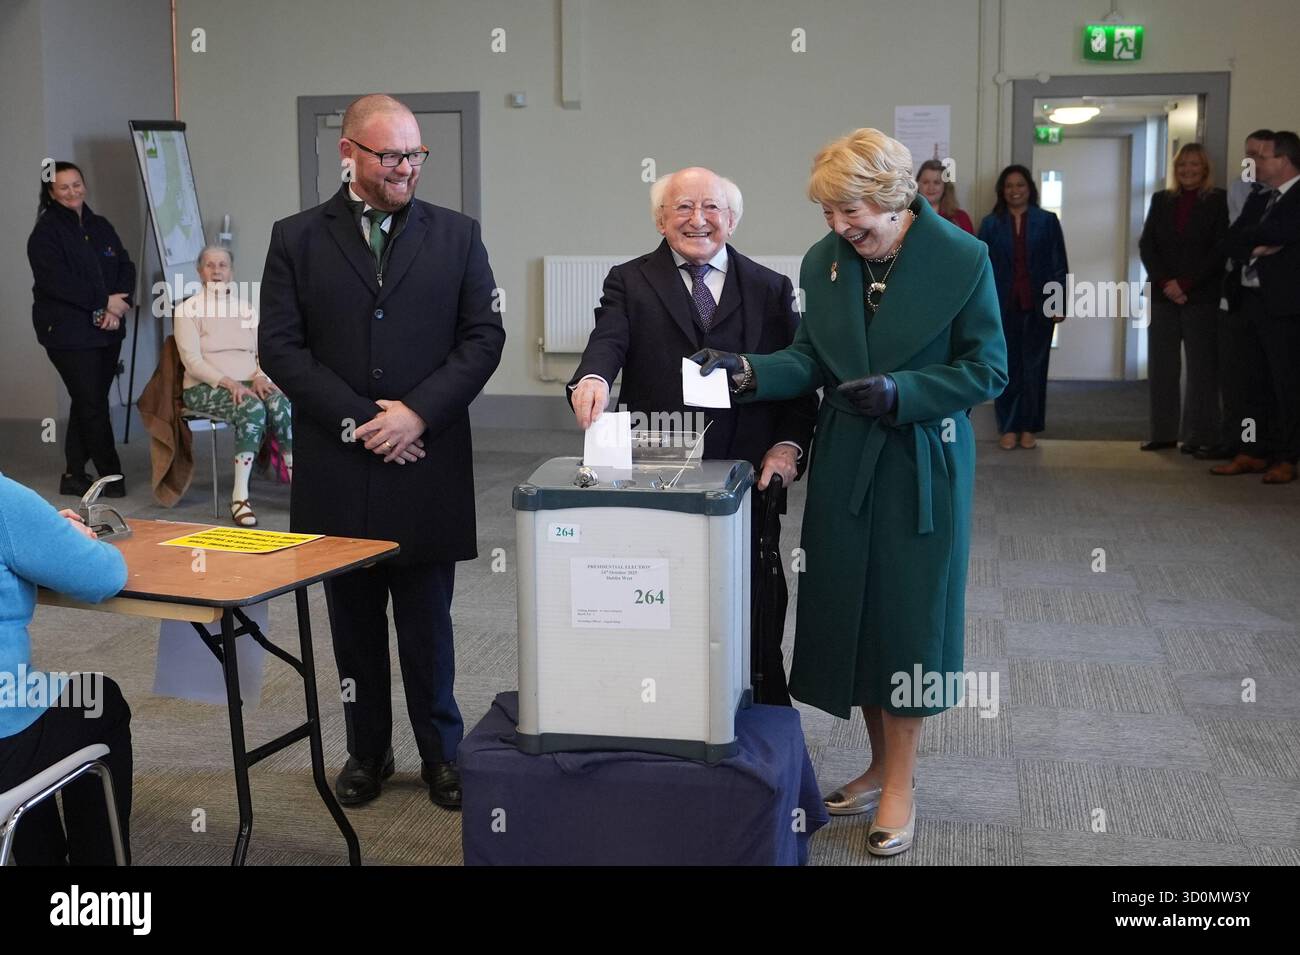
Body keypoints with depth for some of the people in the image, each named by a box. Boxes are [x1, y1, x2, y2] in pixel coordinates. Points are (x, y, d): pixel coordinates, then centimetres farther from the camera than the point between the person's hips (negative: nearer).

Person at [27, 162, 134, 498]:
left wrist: (116, 308, -9)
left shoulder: (101, 227, 15)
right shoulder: (45, 233, -5)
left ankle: (74, 475, 19)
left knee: (88, 403, 10)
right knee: (93, 404, -5)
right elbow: (57, 281, -16)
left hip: (107, 331, 6)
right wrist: (104, 301, -16)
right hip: (69, 334, -6)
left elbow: (126, 267, 9)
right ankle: (111, 476, 5)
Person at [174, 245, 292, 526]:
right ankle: (240, 495, -35)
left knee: (281, 404, -30)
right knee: (252, 408, -36)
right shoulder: (188, 309, 4)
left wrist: (261, 376, -8)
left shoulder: (245, 308, 20)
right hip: (205, 388, -4)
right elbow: (192, 360, -6)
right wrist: (228, 383, -20)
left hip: (248, 384, 4)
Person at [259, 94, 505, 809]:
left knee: (428, 619, 6)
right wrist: (357, 421, -11)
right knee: (354, 618, 11)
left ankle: (441, 752, 20)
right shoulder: (297, 239, 4)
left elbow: (483, 337, 1)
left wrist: (417, 412, -11)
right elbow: (280, 347, -2)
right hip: (338, 465, 1)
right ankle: (367, 751, 25)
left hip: (427, 462, 0)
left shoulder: (456, 235, 5)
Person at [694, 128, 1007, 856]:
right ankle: (883, 765, 30)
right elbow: (811, 359, 2)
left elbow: (987, 370, -10)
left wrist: (900, 392, -22)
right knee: (853, 614, 11)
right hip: (845, 464, 5)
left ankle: (900, 787, 18)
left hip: (923, 466, -4)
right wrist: (748, 369, -16)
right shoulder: (823, 260, 0)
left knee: (909, 619, 4)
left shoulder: (962, 259, -13)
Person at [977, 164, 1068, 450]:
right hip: (1003, 306, 0)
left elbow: (1059, 265, 3)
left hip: (1038, 306, 0)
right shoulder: (990, 224, 7)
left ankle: (1029, 427, 12)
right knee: (1006, 367, 2)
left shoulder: (1047, 221, 5)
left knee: (1034, 367, 4)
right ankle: (1008, 428, 9)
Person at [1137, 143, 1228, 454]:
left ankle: (1199, 436, 2)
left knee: (1201, 367, -1)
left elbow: (1220, 249, -6)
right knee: (1162, 366, 3)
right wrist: (1164, 282, -8)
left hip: (1202, 297, -4)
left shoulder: (1218, 201, 1)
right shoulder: (1161, 200, 13)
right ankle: (1163, 433, 9)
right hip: (1163, 296, 4)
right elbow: (1146, 244, 6)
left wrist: (1185, 283, -12)